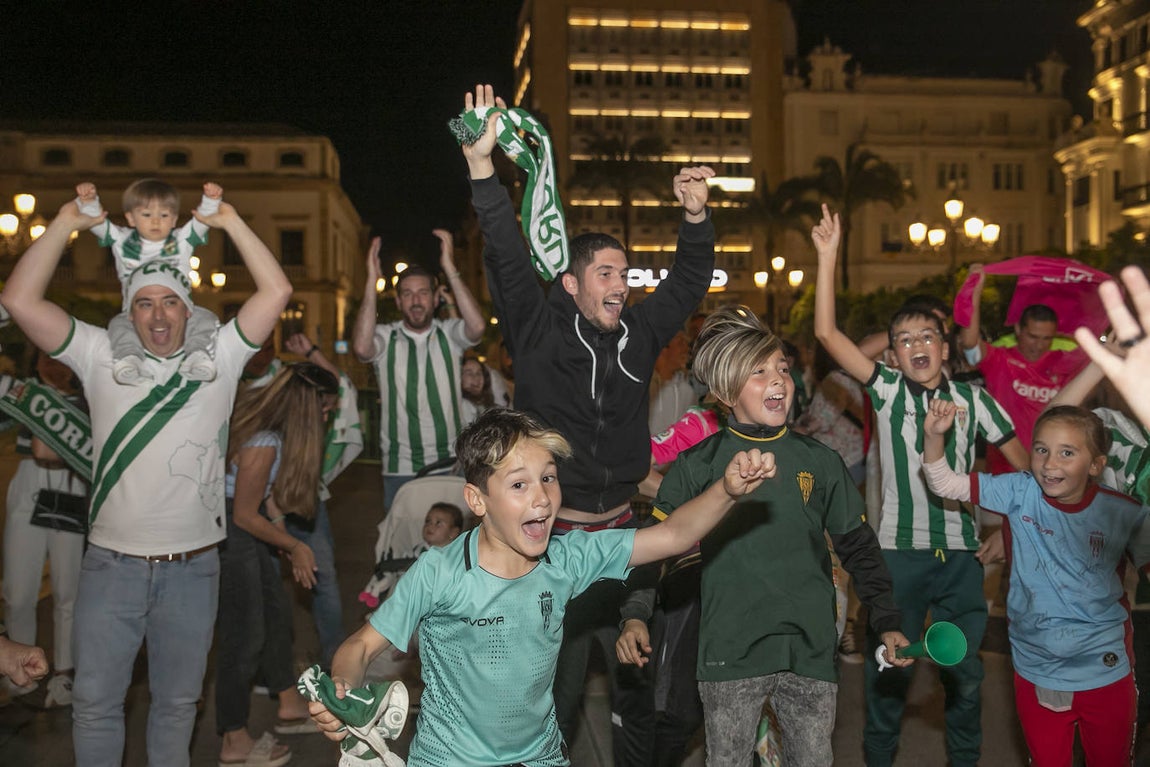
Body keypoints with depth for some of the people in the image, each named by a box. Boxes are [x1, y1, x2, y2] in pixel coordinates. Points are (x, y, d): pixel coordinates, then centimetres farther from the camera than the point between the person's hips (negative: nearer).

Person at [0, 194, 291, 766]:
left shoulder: (218, 357, 3)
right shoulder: (102, 357, 3)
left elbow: (277, 292, -5)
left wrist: (231, 223, -3)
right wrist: (66, 224, -3)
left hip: (193, 568, 0)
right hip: (111, 565, 0)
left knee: (178, 701, 14)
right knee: (95, 700, 8)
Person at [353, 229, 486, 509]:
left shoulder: (449, 334, 2)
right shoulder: (386, 338, 0)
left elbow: (477, 327, -20)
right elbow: (362, 347, -23)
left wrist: (449, 268, -21)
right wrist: (372, 279, -21)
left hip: (450, 464, 0)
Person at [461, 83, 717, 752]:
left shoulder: (639, 335, 6)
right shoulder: (539, 331, -6)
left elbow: (690, 281, 10)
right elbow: (508, 258, -15)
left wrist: (696, 217, -7)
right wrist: (482, 163, -25)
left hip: (620, 529, 4)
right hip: (554, 534, -4)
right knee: (556, 678, 4)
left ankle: (637, 755, 32)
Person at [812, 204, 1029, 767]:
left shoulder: (972, 399, 3)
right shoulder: (886, 391, 0)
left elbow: (1023, 467, 9)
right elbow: (827, 333, -10)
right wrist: (828, 256, -15)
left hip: (962, 554, 1)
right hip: (900, 551, -1)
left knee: (965, 673, 11)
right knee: (889, 668, 8)